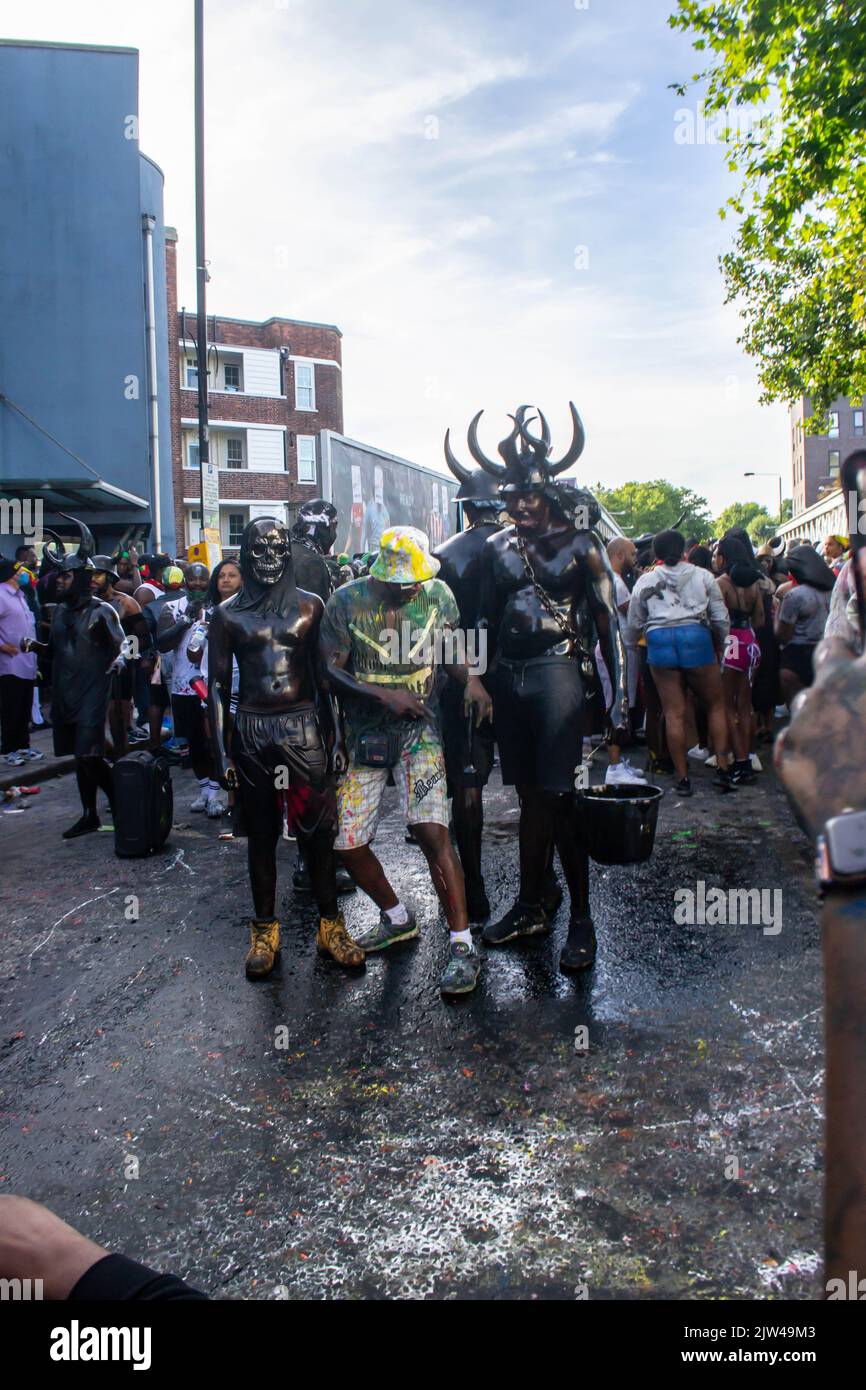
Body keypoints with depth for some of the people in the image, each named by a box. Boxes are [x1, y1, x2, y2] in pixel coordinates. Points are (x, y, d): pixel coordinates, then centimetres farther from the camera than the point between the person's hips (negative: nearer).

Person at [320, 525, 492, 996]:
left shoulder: (438, 594, -2)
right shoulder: (347, 601, -7)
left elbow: (450, 650, 12)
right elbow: (331, 671, -7)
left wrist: (471, 679, -9)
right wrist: (385, 695, -18)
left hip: (418, 730, -1)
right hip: (363, 734, 1)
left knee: (432, 830, -18)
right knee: (348, 845, 2)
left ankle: (463, 946, -7)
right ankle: (397, 918, 29)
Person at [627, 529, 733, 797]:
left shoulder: (645, 581, 10)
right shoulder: (702, 576, 9)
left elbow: (634, 624, 11)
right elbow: (721, 619, 8)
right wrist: (719, 647, 23)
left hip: (659, 642, 1)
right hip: (696, 639, -1)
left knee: (674, 714, 3)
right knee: (716, 705, 14)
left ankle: (682, 778, 7)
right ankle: (723, 768, 8)